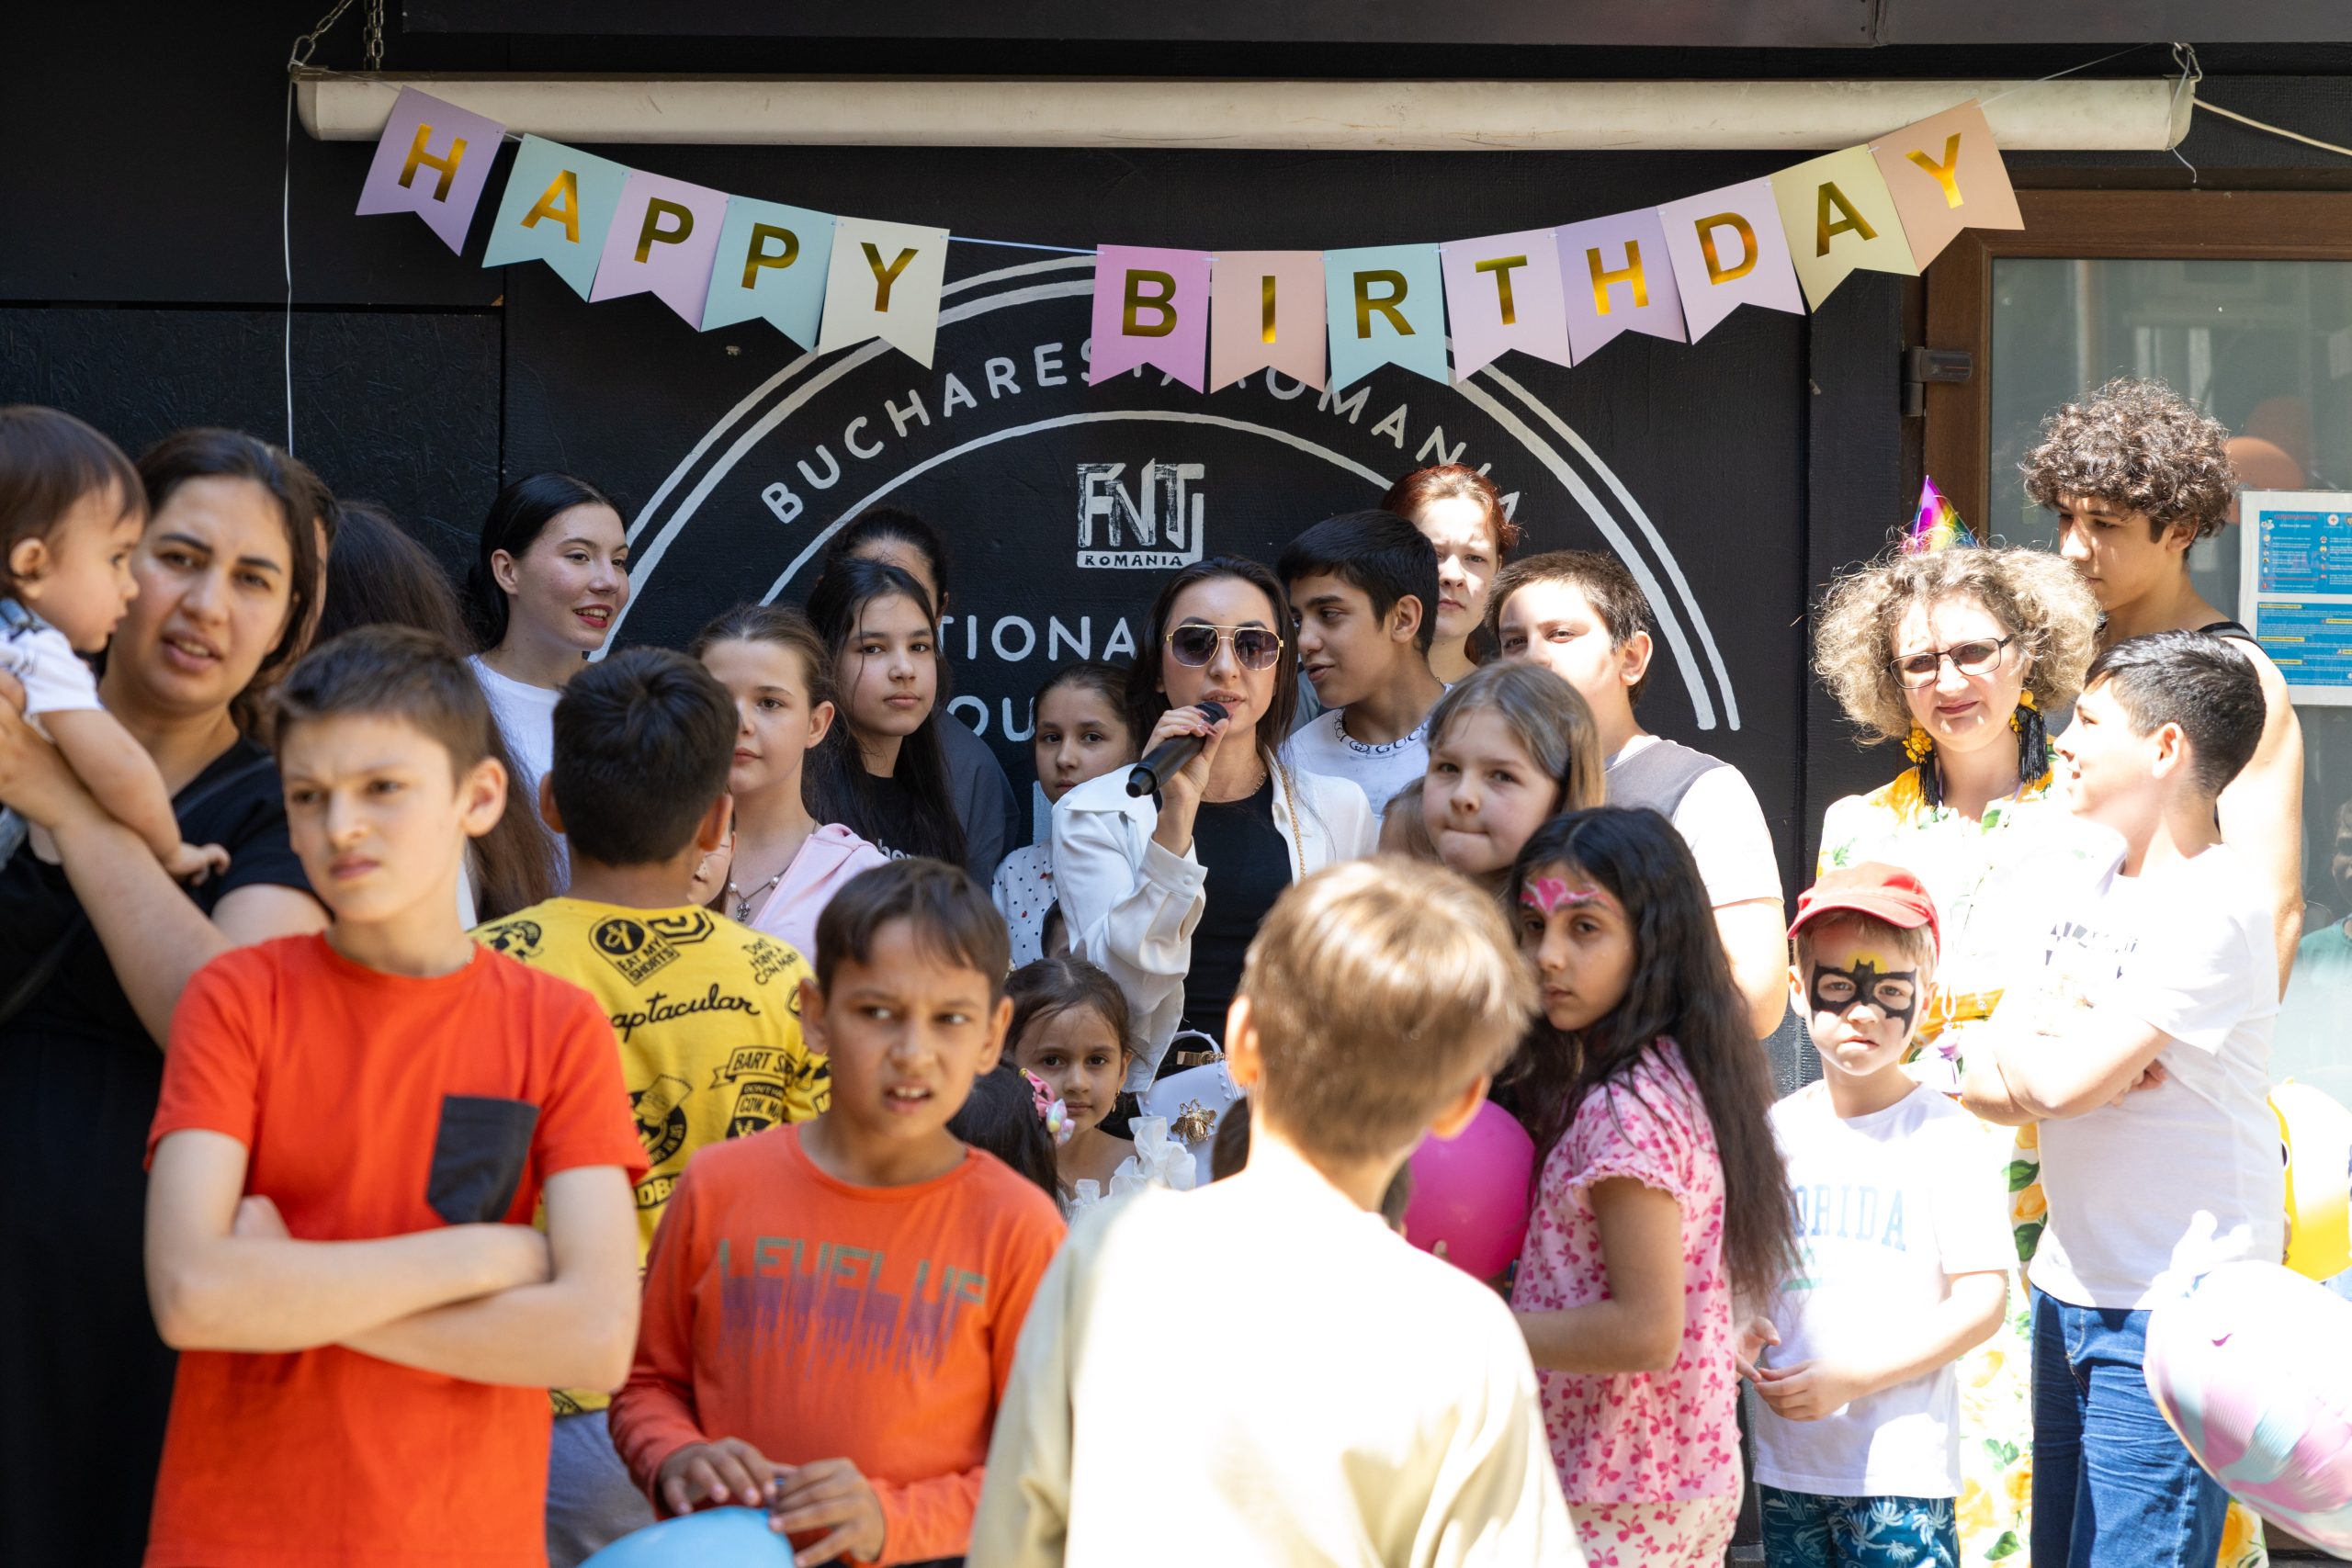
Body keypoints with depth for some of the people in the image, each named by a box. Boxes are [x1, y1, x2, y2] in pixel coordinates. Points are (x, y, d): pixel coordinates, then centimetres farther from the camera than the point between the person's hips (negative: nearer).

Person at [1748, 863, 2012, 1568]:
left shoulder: (1941, 1132, -7)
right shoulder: (1776, 1129, 7)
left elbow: (1982, 1301, -9)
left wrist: (1852, 1377, -15)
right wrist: (1737, 1328, -4)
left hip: (1902, 1466, -5)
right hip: (1785, 1458, 5)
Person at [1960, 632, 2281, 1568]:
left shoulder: (2216, 903, -15)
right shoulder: (2090, 884, 12)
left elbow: (2063, 1083, -23)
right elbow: (1983, 1086, 9)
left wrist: (2018, 1044, -1)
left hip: (2174, 1312, -8)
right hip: (2069, 1296, 8)